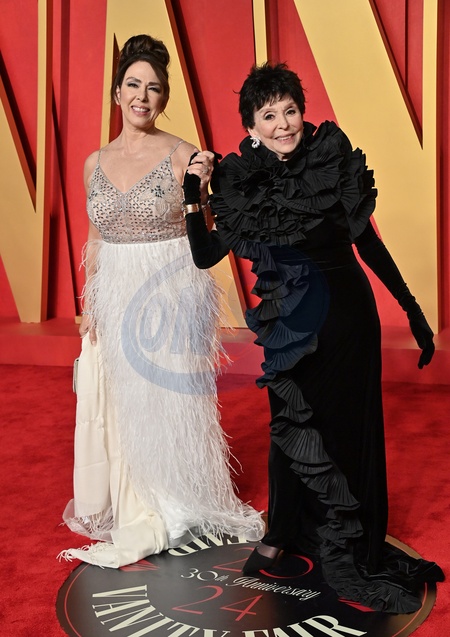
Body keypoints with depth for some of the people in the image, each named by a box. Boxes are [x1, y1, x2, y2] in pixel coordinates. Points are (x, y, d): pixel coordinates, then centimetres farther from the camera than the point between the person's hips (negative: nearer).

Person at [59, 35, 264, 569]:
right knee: (114, 403, 10)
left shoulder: (182, 155, -5)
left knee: (167, 401, 4)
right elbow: (94, 239, 13)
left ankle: (170, 509, 25)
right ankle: (127, 508, 29)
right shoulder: (96, 162, 8)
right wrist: (89, 303, 8)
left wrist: (200, 187, -21)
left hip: (171, 296, -4)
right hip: (114, 299, 4)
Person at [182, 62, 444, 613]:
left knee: (345, 428, 9)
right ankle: (284, 534, 30)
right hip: (288, 324, 1)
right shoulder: (241, 180, -3)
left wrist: (413, 312, -3)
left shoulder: (334, 160, -8)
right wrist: (191, 200, -11)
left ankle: (357, 549, 29)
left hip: (344, 316, -1)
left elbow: (368, 242, -3)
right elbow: (206, 256, 2)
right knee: (288, 427, 10)